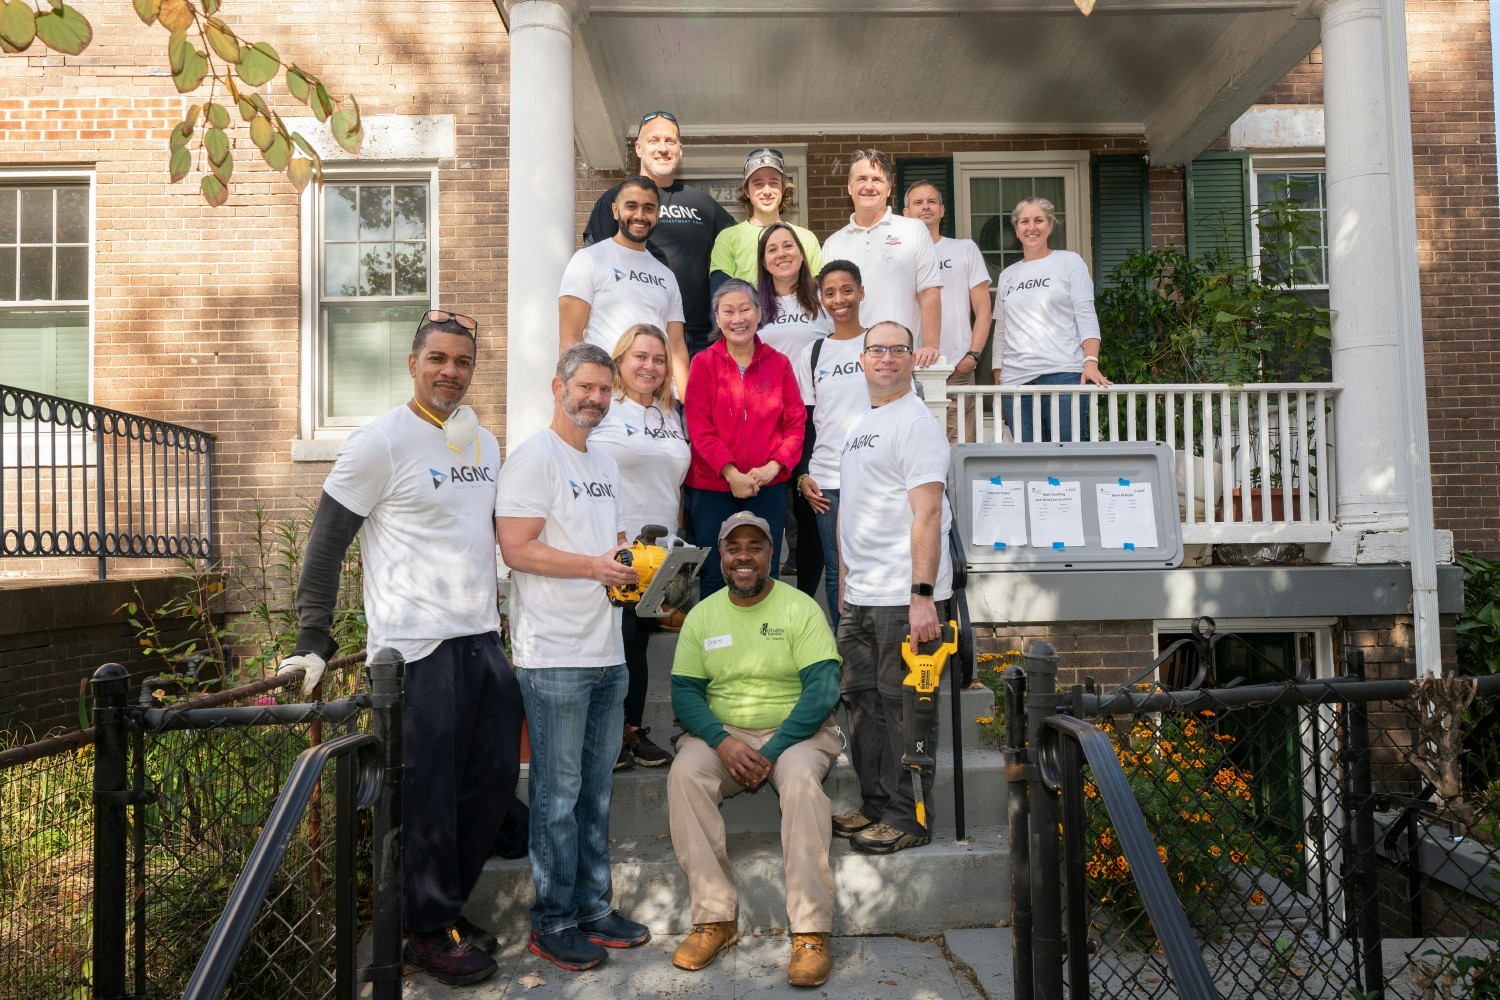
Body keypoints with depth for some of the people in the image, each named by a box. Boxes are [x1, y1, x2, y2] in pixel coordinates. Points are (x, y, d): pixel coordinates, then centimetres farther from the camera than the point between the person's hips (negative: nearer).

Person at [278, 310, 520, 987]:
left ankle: (445, 902, 32)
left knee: (493, 782, 13)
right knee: (428, 795, 1)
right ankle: (428, 929, 21)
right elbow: (326, 540, -7)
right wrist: (314, 638, -10)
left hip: (483, 639, 7)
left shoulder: (485, 443, 13)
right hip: (419, 648, -7)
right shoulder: (382, 442, -8)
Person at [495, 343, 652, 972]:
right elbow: (516, 549, -16)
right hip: (553, 656, -8)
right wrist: (595, 566, -20)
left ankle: (593, 909, 27)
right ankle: (553, 923, 15)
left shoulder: (605, 464, 18)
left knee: (596, 789, 15)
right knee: (558, 792, 2)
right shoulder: (534, 457, -8)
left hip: (607, 652, 8)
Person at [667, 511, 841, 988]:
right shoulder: (702, 615, 6)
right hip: (722, 734, 3)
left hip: (795, 731, -2)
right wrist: (722, 742, -17)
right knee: (683, 774, -27)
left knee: (802, 778, -34)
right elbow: (684, 690, 2)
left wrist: (772, 751, -19)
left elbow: (822, 689, -11)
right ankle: (714, 917, -19)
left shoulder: (801, 609, -4)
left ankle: (811, 931, -27)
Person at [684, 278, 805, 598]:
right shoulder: (704, 364, 1)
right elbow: (699, 428, -6)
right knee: (714, 577, 4)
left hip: (768, 488, 2)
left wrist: (773, 466, -11)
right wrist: (732, 473, -15)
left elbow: (796, 422, 3)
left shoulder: (779, 363, 7)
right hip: (713, 488, -1)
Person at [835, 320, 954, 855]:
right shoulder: (857, 426, 18)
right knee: (862, 701, 15)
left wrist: (922, 595, -24)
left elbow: (927, 513, -18)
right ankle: (875, 806, 29)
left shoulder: (917, 423, -9)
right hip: (859, 597, 9)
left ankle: (910, 819, 12)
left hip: (905, 597, -9)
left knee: (903, 706, -1)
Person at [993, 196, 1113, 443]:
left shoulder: (1069, 261, 10)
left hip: (1063, 375, -3)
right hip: (1015, 380, 3)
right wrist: (997, 385, 14)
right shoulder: (1007, 275, 20)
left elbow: (1086, 316, 1)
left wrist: (1091, 362, -14)